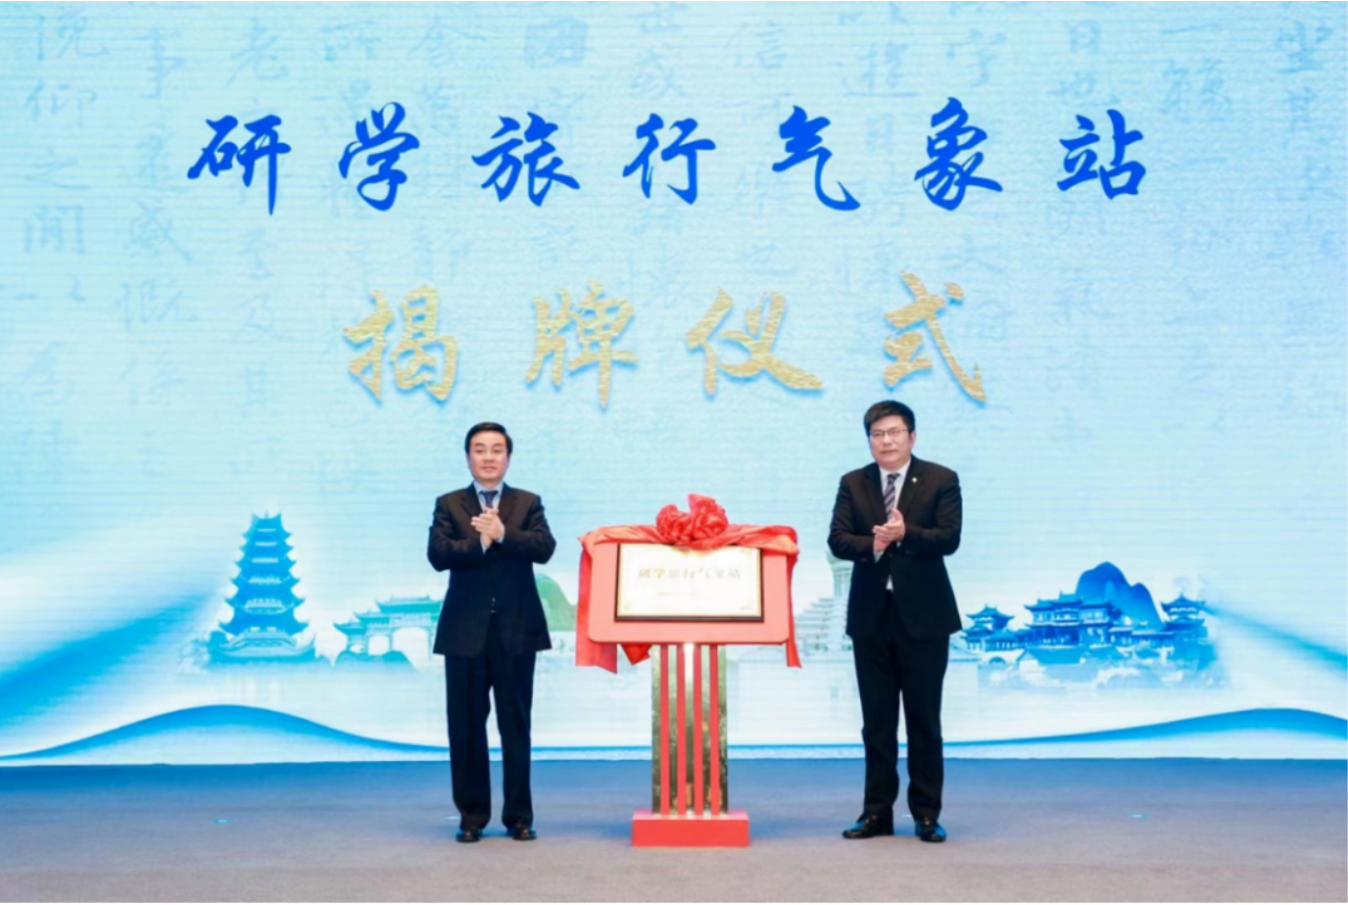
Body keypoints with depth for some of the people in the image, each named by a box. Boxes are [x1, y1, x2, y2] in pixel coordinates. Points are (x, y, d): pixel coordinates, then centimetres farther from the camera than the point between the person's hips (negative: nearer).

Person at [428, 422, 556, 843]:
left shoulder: (528, 504, 9)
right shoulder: (449, 505, 8)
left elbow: (544, 548, -9)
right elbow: (438, 555, -8)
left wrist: (502, 533, -19)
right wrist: (479, 541, -20)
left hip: (516, 629, 0)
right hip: (466, 630, 0)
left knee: (516, 725, 4)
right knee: (466, 726, 4)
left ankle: (519, 816, 13)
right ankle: (472, 816, 14)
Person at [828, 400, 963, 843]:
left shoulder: (940, 480, -1)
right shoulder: (853, 484, 7)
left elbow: (949, 538, -11)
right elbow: (837, 540, -3)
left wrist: (905, 534, -27)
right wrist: (870, 545, -23)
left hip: (923, 616, -3)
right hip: (870, 615, 3)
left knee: (924, 719, 3)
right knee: (876, 721, 8)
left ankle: (926, 814, 12)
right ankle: (877, 811, 16)